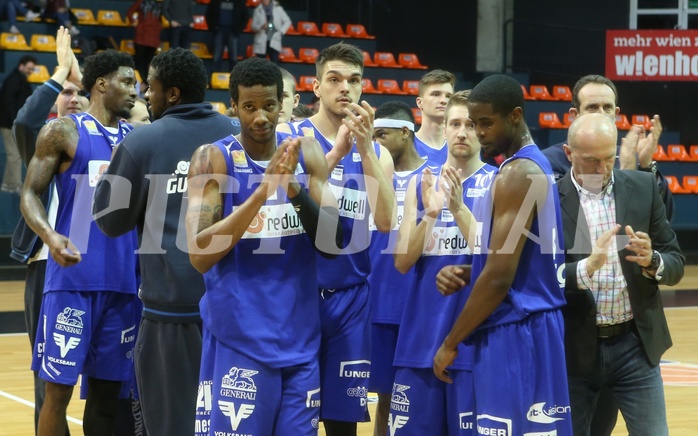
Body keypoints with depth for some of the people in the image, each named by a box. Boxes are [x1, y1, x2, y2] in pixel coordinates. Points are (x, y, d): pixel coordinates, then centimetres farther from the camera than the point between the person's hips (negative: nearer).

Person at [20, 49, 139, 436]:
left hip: (123, 281, 5)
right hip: (72, 278, -5)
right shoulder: (64, 132, 0)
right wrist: (49, 235, -22)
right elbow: (30, 193, -3)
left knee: (107, 387, 9)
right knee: (59, 389, -4)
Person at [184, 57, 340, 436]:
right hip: (238, 341, -4)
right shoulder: (213, 159, -6)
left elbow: (333, 241, 0)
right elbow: (199, 256, -16)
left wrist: (293, 186, -17)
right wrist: (264, 188, -23)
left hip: (299, 340, 4)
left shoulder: (307, 152, 5)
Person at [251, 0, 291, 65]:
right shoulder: (258, 10, 5)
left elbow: (287, 21, 10)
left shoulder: (278, 8, 6)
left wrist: (281, 32, -2)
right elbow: (253, 26, 3)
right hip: (261, 42, 1)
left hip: (274, 42, -1)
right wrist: (261, 27, -18)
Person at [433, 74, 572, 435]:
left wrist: (451, 342, -12)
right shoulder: (534, 165, 15)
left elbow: (499, 276, -19)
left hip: (515, 332, -10)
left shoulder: (516, 175, -16)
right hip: (528, 326, 10)